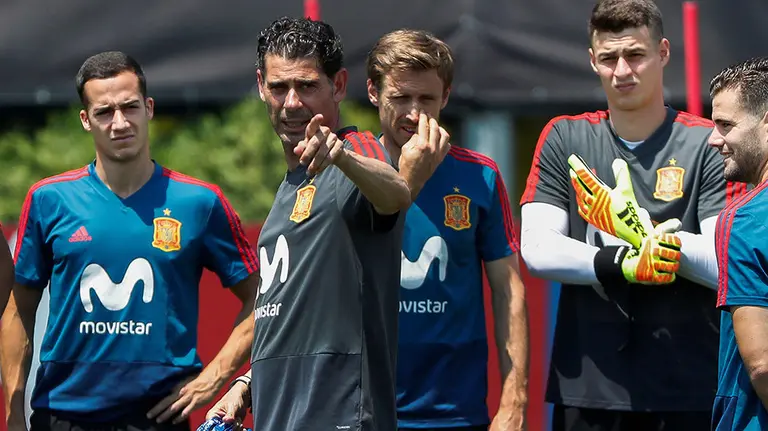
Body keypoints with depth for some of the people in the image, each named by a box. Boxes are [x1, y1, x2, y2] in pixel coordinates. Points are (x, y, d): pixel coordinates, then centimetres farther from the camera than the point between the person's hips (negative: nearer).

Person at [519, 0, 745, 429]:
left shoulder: (706, 144, 1)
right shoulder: (564, 139, 10)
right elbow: (537, 249, -2)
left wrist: (655, 236, -24)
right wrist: (619, 261, -18)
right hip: (586, 389, 2)